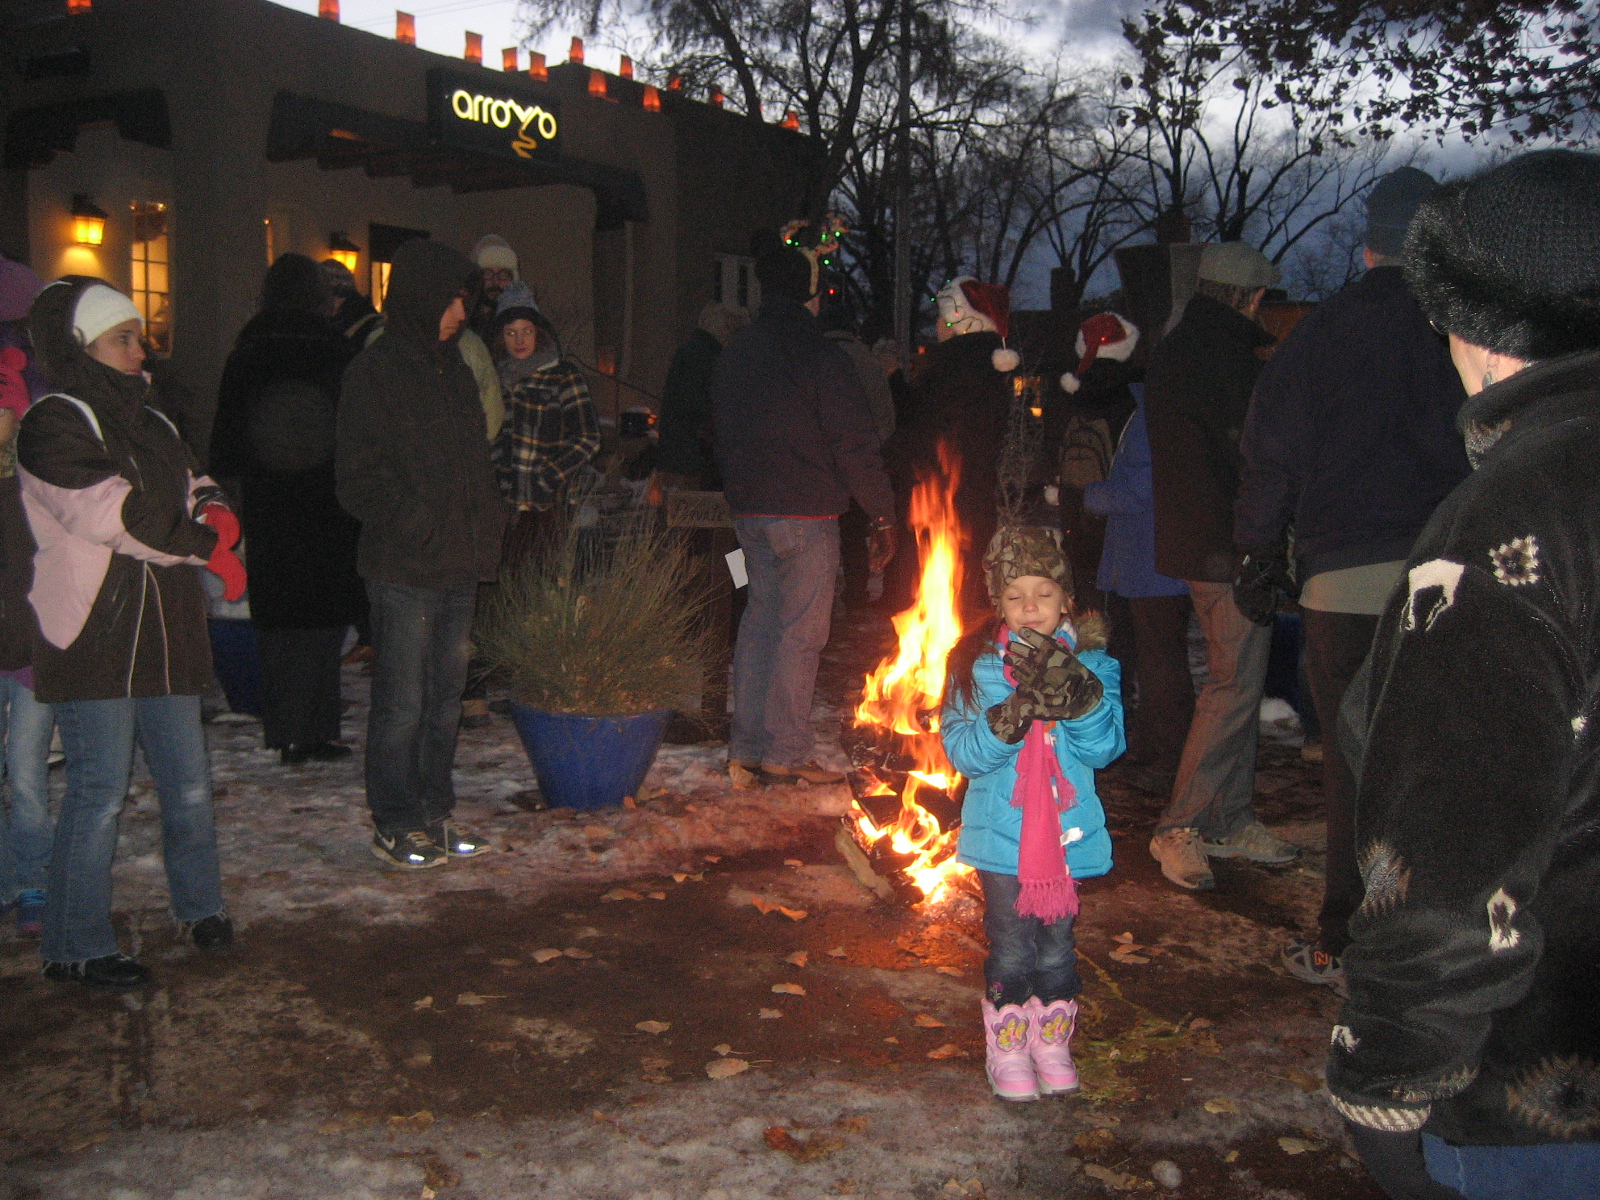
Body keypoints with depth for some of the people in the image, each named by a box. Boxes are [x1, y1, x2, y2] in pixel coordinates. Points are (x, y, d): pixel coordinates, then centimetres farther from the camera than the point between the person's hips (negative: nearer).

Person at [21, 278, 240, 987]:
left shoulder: (148, 421, 18)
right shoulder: (53, 424, -8)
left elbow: (193, 490, 18)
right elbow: (113, 514, -17)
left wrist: (215, 513, -7)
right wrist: (208, 547, -10)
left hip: (164, 634, 7)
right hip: (93, 642, -7)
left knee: (188, 782, 12)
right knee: (100, 793, -3)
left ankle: (199, 906, 31)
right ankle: (75, 947, 9)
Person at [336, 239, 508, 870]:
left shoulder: (454, 368, 16)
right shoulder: (374, 371, -7)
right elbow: (359, 476, -11)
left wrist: (486, 528, 12)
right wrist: (417, 526, -17)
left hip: (459, 565, 7)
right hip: (403, 569, -7)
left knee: (446, 696, 13)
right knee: (402, 702, -1)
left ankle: (435, 815, 24)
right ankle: (393, 826, 11)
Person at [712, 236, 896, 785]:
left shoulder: (733, 355, 11)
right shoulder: (821, 357, -12)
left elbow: (721, 439, 19)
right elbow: (855, 445, -13)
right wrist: (882, 515, -8)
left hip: (749, 512, 7)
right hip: (806, 513, -7)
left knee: (759, 619, 14)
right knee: (801, 631, -2)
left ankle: (747, 744, 18)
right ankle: (786, 751, 1)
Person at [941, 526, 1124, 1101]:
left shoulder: (1091, 664, -2)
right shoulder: (977, 665, -5)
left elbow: (1103, 750, -10)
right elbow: (961, 750, -12)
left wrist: (1081, 698, -27)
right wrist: (1010, 718, -28)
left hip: (1067, 833, 1)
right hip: (1002, 835, -1)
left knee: (1056, 945, 12)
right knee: (1011, 948, 6)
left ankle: (1051, 1039, 31)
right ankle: (1007, 1046, 24)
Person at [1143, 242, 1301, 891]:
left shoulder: (1171, 348, 16)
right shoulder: (1224, 349, -15)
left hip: (1193, 539, 11)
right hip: (1230, 540, -11)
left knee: (1236, 682, 17)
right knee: (1235, 685, -7)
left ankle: (1229, 819, 23)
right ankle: (1180, 829, -2)